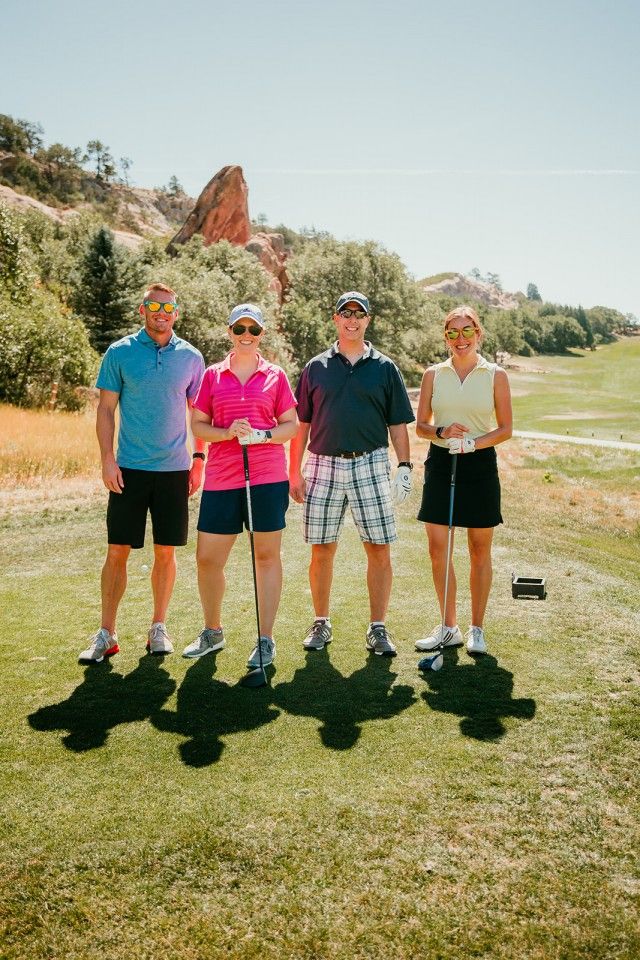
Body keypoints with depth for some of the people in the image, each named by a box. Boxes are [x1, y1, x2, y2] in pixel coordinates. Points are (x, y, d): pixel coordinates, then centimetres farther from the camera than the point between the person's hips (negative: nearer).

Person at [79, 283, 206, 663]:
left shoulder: (191, 357, 6)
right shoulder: (120, 353, 2)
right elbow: (106, 409, 2)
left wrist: (199, 457, 4)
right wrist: (107, 459, -7)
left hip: (174, 468, 1)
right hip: (128, 468, -1)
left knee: (166, 551, 7)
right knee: (118, 551, 1)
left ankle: (159, 628, 21)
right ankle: (106, 633, 13)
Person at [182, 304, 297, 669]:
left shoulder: (276, 376, 7)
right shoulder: (213, 375, 9)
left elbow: (292, 425, 6)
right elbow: (198, 426, 7)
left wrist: (264, 435, -12)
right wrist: (227, 432, -11)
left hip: (268, 476, -1)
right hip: (221, 478, 2)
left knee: (267, 555, 3)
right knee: (207, 558, 3)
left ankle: (266, 640, 15)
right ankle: (213, 632, 26)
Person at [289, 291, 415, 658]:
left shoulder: (385, 368, 7)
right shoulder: (316, 367, 9)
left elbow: (398, 424, 7)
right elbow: (302, 423, 9)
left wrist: (405, 467, -2)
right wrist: (295, 470, 4)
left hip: (371, 465, -1)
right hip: (324, 465, 1)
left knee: (379, 549, -1)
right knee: (322, 549, 6)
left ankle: (378, 628, 11)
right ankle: (322, 623, 21)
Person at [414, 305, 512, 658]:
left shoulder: (495, 376, 1)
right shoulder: (433, 374, 6)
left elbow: (505, 429, 0)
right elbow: (420, 425, 8)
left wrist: (472, 442, -16)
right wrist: (442, 432, -14)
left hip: (480, 466, -2)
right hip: (440, 464, 2)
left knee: (479, 551, 5)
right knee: (437, 549, 2)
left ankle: (476, 629, 20)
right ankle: (448, 627, 18)